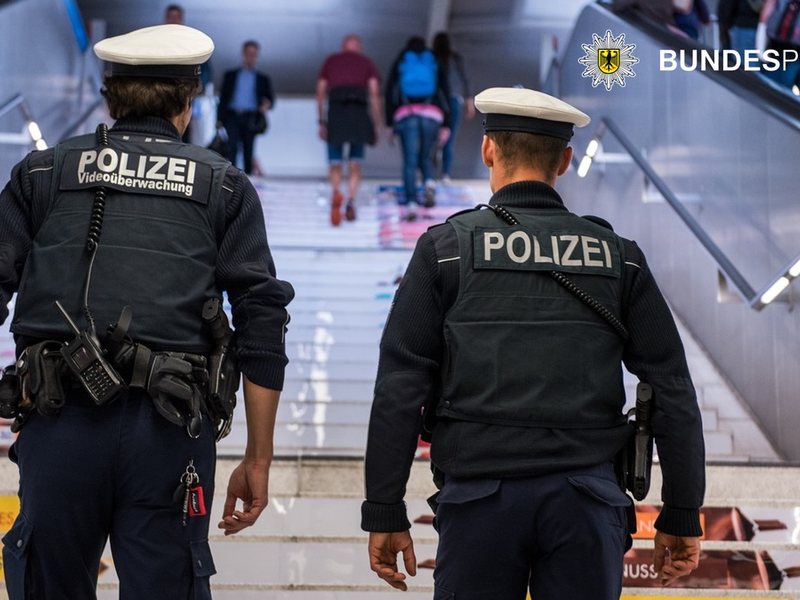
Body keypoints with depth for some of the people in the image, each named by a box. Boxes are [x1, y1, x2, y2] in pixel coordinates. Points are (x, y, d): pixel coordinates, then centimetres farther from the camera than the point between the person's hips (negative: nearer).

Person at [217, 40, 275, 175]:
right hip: (232, 117, 0)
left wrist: (267, 105, -12)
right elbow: (223, 97, 14)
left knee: (248, 151, -2)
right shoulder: (230, 75, 17)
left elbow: (270, 98, 13)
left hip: (250, 119, 0)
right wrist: (220, 118, 6)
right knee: (232, 148, -15)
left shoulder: (262, 79, 17)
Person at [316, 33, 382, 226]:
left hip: (335, 111, 0)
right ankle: (351, 202, -8)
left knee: (335, 164, 4)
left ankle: (336, 193, -26)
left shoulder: (330, 61, 21)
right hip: (359, 112, 0)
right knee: (355, 164, 10)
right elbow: (375, 93, 5)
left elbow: (320, 93, 14)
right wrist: (377, 125, 6)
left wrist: (322, 123, 18)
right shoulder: (367, 63, 17)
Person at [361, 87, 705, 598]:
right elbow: (673, 392, 6)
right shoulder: (617, 256, 9)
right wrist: (682, 516, 12)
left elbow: (400, 389, -2)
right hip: (586, 499, 2)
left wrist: (386, 515, 2)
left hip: (481, 497, -1)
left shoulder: (445, 248, 3)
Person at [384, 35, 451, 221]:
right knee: (424, 157, 16)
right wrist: (446, 126, 7)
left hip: (406, 114, -1)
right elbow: (446, 95, 10)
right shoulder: (435, 64, 19)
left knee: (410, 161, -2)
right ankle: (430, 184, -15)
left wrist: (389, 123, 10)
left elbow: (388, 93, 9)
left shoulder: (400, 63, 18)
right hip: (432, 115, 1)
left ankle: (411, 204, -14)